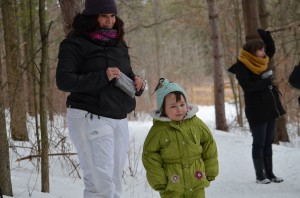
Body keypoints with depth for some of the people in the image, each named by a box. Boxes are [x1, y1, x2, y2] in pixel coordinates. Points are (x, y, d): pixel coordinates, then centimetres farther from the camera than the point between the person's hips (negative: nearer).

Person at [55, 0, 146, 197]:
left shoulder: (118, 43, 16)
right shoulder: (76, 43, -5)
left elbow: (127, 75, 25)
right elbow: (64, 80, -14)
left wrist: (137, 82, 0)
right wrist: (102, 77, -22)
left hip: (119, 119, 7)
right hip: (90, 118, -7)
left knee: (115, 182, 5)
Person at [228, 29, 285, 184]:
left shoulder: (260, 62, 10)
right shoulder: (241, 67, -12)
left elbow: (272, 50, 23)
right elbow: (247, 86, -22)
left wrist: (266, 36, 6)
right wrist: (265, 81, -20)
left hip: (270, 108, 8)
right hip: (256, 110, -8)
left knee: (268, 142, 11)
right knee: (259, 144, -1)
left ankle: (269, 173, 18)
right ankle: (260, 176, 5)